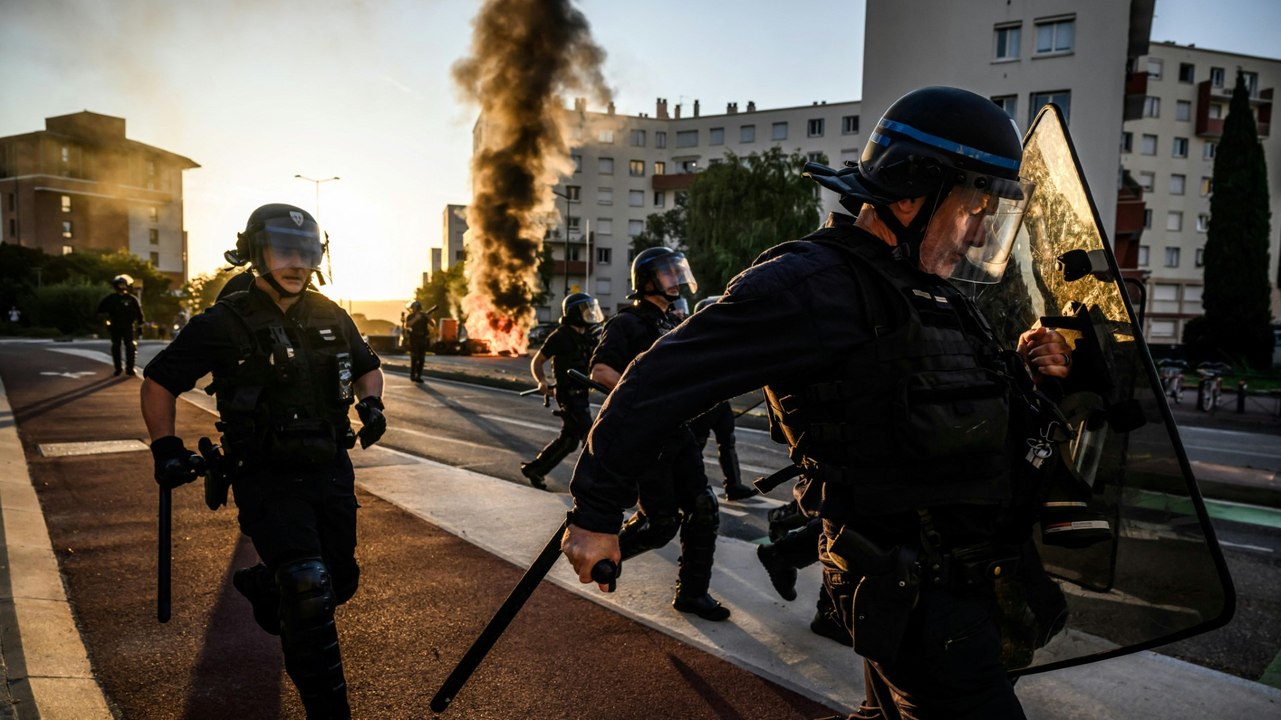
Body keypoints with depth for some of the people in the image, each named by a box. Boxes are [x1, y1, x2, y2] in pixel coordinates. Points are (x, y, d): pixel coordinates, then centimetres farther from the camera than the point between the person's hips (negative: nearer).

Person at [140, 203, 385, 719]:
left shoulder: (331, 317, 4)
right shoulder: (224, 324, -8)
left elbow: (367, 366, 21)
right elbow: (158, 382, 2)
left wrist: (370, 403, 1)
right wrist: (166, 449, -6)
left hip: (331, 472, 5)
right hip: (268, 479, -5)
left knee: (340, 582, 14)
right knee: (308, 592, -17)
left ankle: (262, 586, 46)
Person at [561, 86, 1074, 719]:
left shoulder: (931, 293, 11)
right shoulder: (816, 284, -20)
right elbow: (664, 377, -21)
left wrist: (1022, 371, 0)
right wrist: (595, 511, -18)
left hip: (960, 581, 10)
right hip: (914, 595, -10)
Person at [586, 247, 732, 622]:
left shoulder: (674, 324, 18)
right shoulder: (627, 323, -8)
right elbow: (600, 370, -20)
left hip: (676, 432, 8)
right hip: (643, 436, -8)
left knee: (703, 509, 2)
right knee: (662, 521, -5)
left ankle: (692, 592, 15)